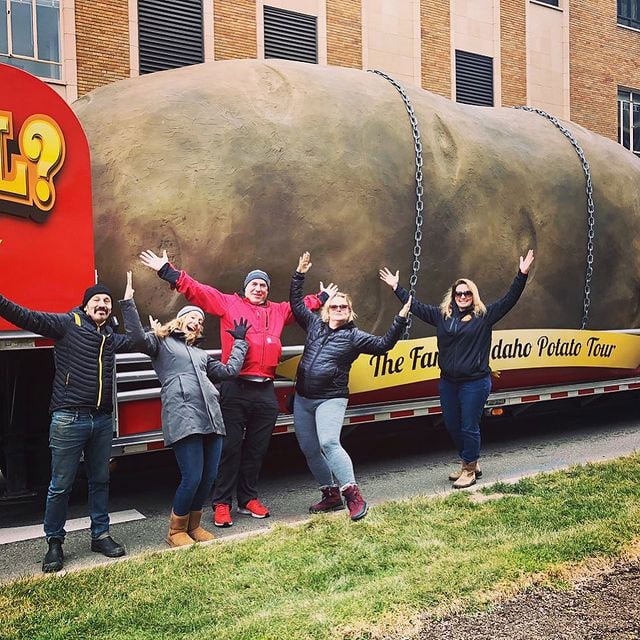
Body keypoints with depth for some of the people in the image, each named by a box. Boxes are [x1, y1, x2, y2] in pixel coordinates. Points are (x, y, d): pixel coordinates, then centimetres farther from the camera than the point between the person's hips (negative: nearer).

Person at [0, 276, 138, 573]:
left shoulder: (111, 337, 14)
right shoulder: (66, 324, -4)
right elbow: (28, 318, -17)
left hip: (102, 420, 6)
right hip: (69, 419, -5)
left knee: (100, 481, 15)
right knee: (60, 485, 3)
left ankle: (101, 535, 27)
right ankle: (54, 543, 17)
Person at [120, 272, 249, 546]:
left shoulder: (200, 353, 31)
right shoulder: (161, 342, 13)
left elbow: (229, 370, 26)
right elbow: (137, 337, -9)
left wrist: (239, 342, 31)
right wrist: (129, 301, -12)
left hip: (212, 416, 7)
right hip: (183, 418, -7)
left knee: (209, 476, 5)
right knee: (192, 477, -10)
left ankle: (194, 525, 26)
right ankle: (176, 531, 11)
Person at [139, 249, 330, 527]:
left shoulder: (279, 310, 18)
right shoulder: (228, 303, 5)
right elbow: (196, 290, -1)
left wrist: (323, 297, 43)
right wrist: (167, 272, -8)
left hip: (266, 392, 5)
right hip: (235, 389, -4)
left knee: (257, 449, 12)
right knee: (230, 448, -1)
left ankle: (248, 499, 25)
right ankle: (222, 504, 8)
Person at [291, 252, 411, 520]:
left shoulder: (354, 336, -1)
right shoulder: (315, 324, 10)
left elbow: (382, 344, -7)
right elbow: (296, 304, 16)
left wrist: (400, 320, -15)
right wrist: (300, 275, 11)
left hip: (330, 400, -6)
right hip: (302, 398, 6)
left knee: (329, 443, -24)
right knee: (309, 448, 8)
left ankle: (353, 496, -19)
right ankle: (331, 494, 20)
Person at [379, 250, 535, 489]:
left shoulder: (484, 315, -1)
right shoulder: (442, 315, 8)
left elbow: (509, 299, -6)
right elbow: (415, 306, 14)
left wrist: (522, 275, -15)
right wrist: (396, 287, 15)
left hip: (475, 383, -5)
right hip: (448, 382, 5)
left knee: (469, 427, 0)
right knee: (452, 426, 13)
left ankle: (469, 470, 16)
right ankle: (470, 463, 32)